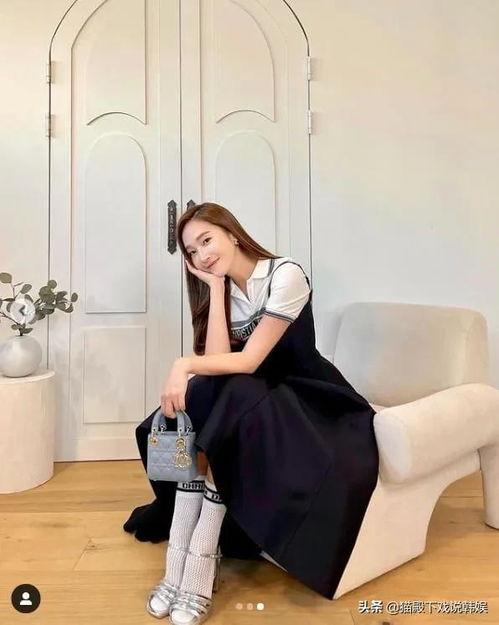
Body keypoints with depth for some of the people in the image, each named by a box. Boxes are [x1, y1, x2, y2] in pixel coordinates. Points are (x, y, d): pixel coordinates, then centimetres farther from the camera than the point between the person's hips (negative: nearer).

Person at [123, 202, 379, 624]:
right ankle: (180, 565, -18)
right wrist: (216, 287, -12)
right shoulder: (223, 290, 4)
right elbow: (217, 362, -13)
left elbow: (249, 360, -22)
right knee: (196, 404, -24)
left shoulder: (286, 274, -16)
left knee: (229, 403, -32)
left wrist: (186, 364, -30)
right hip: (251, 399, 5)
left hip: (307, 397, -5)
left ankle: (198, 568, -21)